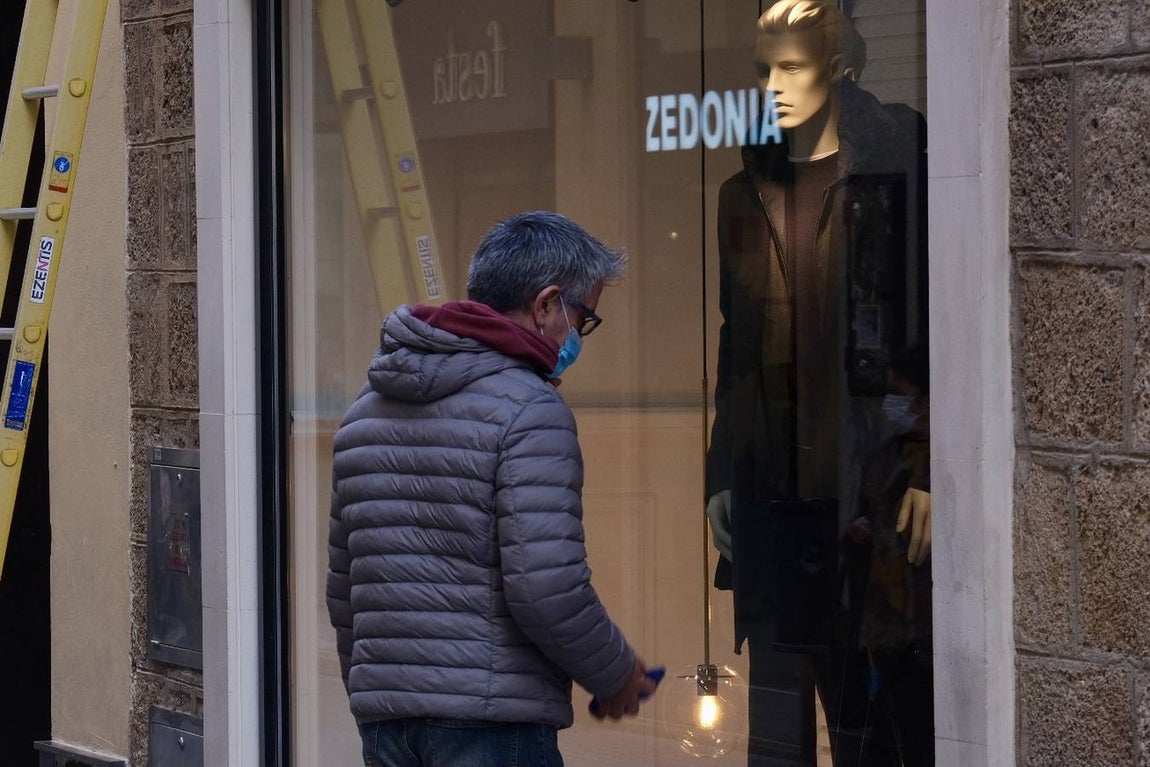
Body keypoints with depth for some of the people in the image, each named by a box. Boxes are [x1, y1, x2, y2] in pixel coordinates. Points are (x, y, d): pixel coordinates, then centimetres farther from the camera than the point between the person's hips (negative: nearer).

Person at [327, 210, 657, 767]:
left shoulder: (368, 407, 16)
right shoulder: (528, 408, -10)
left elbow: (341, 589, 20)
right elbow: (547, 590, -18)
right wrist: (616, 677, -1)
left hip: (382, 720, 8)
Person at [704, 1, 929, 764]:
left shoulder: (888, 178, -4)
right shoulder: (744, 193, 12)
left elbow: (927, 329, -7)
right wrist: (719, 474, 13)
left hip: (859, 472, -5)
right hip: (766, 479, 5)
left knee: (860, 682, -1)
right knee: (776, 680, 6)